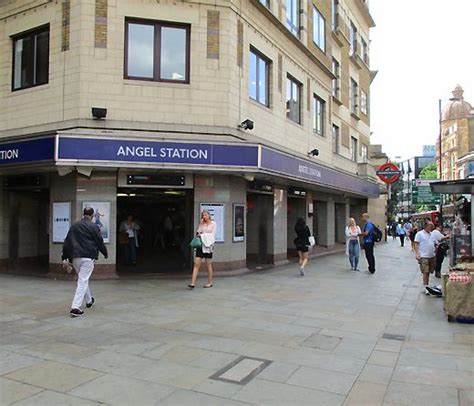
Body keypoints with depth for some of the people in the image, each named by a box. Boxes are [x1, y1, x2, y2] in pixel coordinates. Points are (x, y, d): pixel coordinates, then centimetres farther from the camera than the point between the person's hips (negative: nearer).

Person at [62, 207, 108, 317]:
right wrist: (105, 253, 15)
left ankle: (89, 301, 38)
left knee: (83, 279, 22)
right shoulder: (93, 227, -6)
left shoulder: (74, 226, 9)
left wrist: (65, 257, 13)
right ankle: (75, 307, -12)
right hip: (88, 257, -6)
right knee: (83, 281, -5)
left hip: (75, 257, 6)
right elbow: (100, 241, -1)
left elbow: (67, 242, 9)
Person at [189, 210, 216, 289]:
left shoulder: (213, 224, 3)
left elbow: (212, 235, -6)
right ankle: (192, 283, -10)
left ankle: (210, 283, 17)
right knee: (196, 264, -6)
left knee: (208, 265, 5)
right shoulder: (201, 224, 13)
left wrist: (202, 235, -8)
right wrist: (200, 224, -4)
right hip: (200, 245, 3)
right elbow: (198, 233, 2)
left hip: (208, 245, -3)